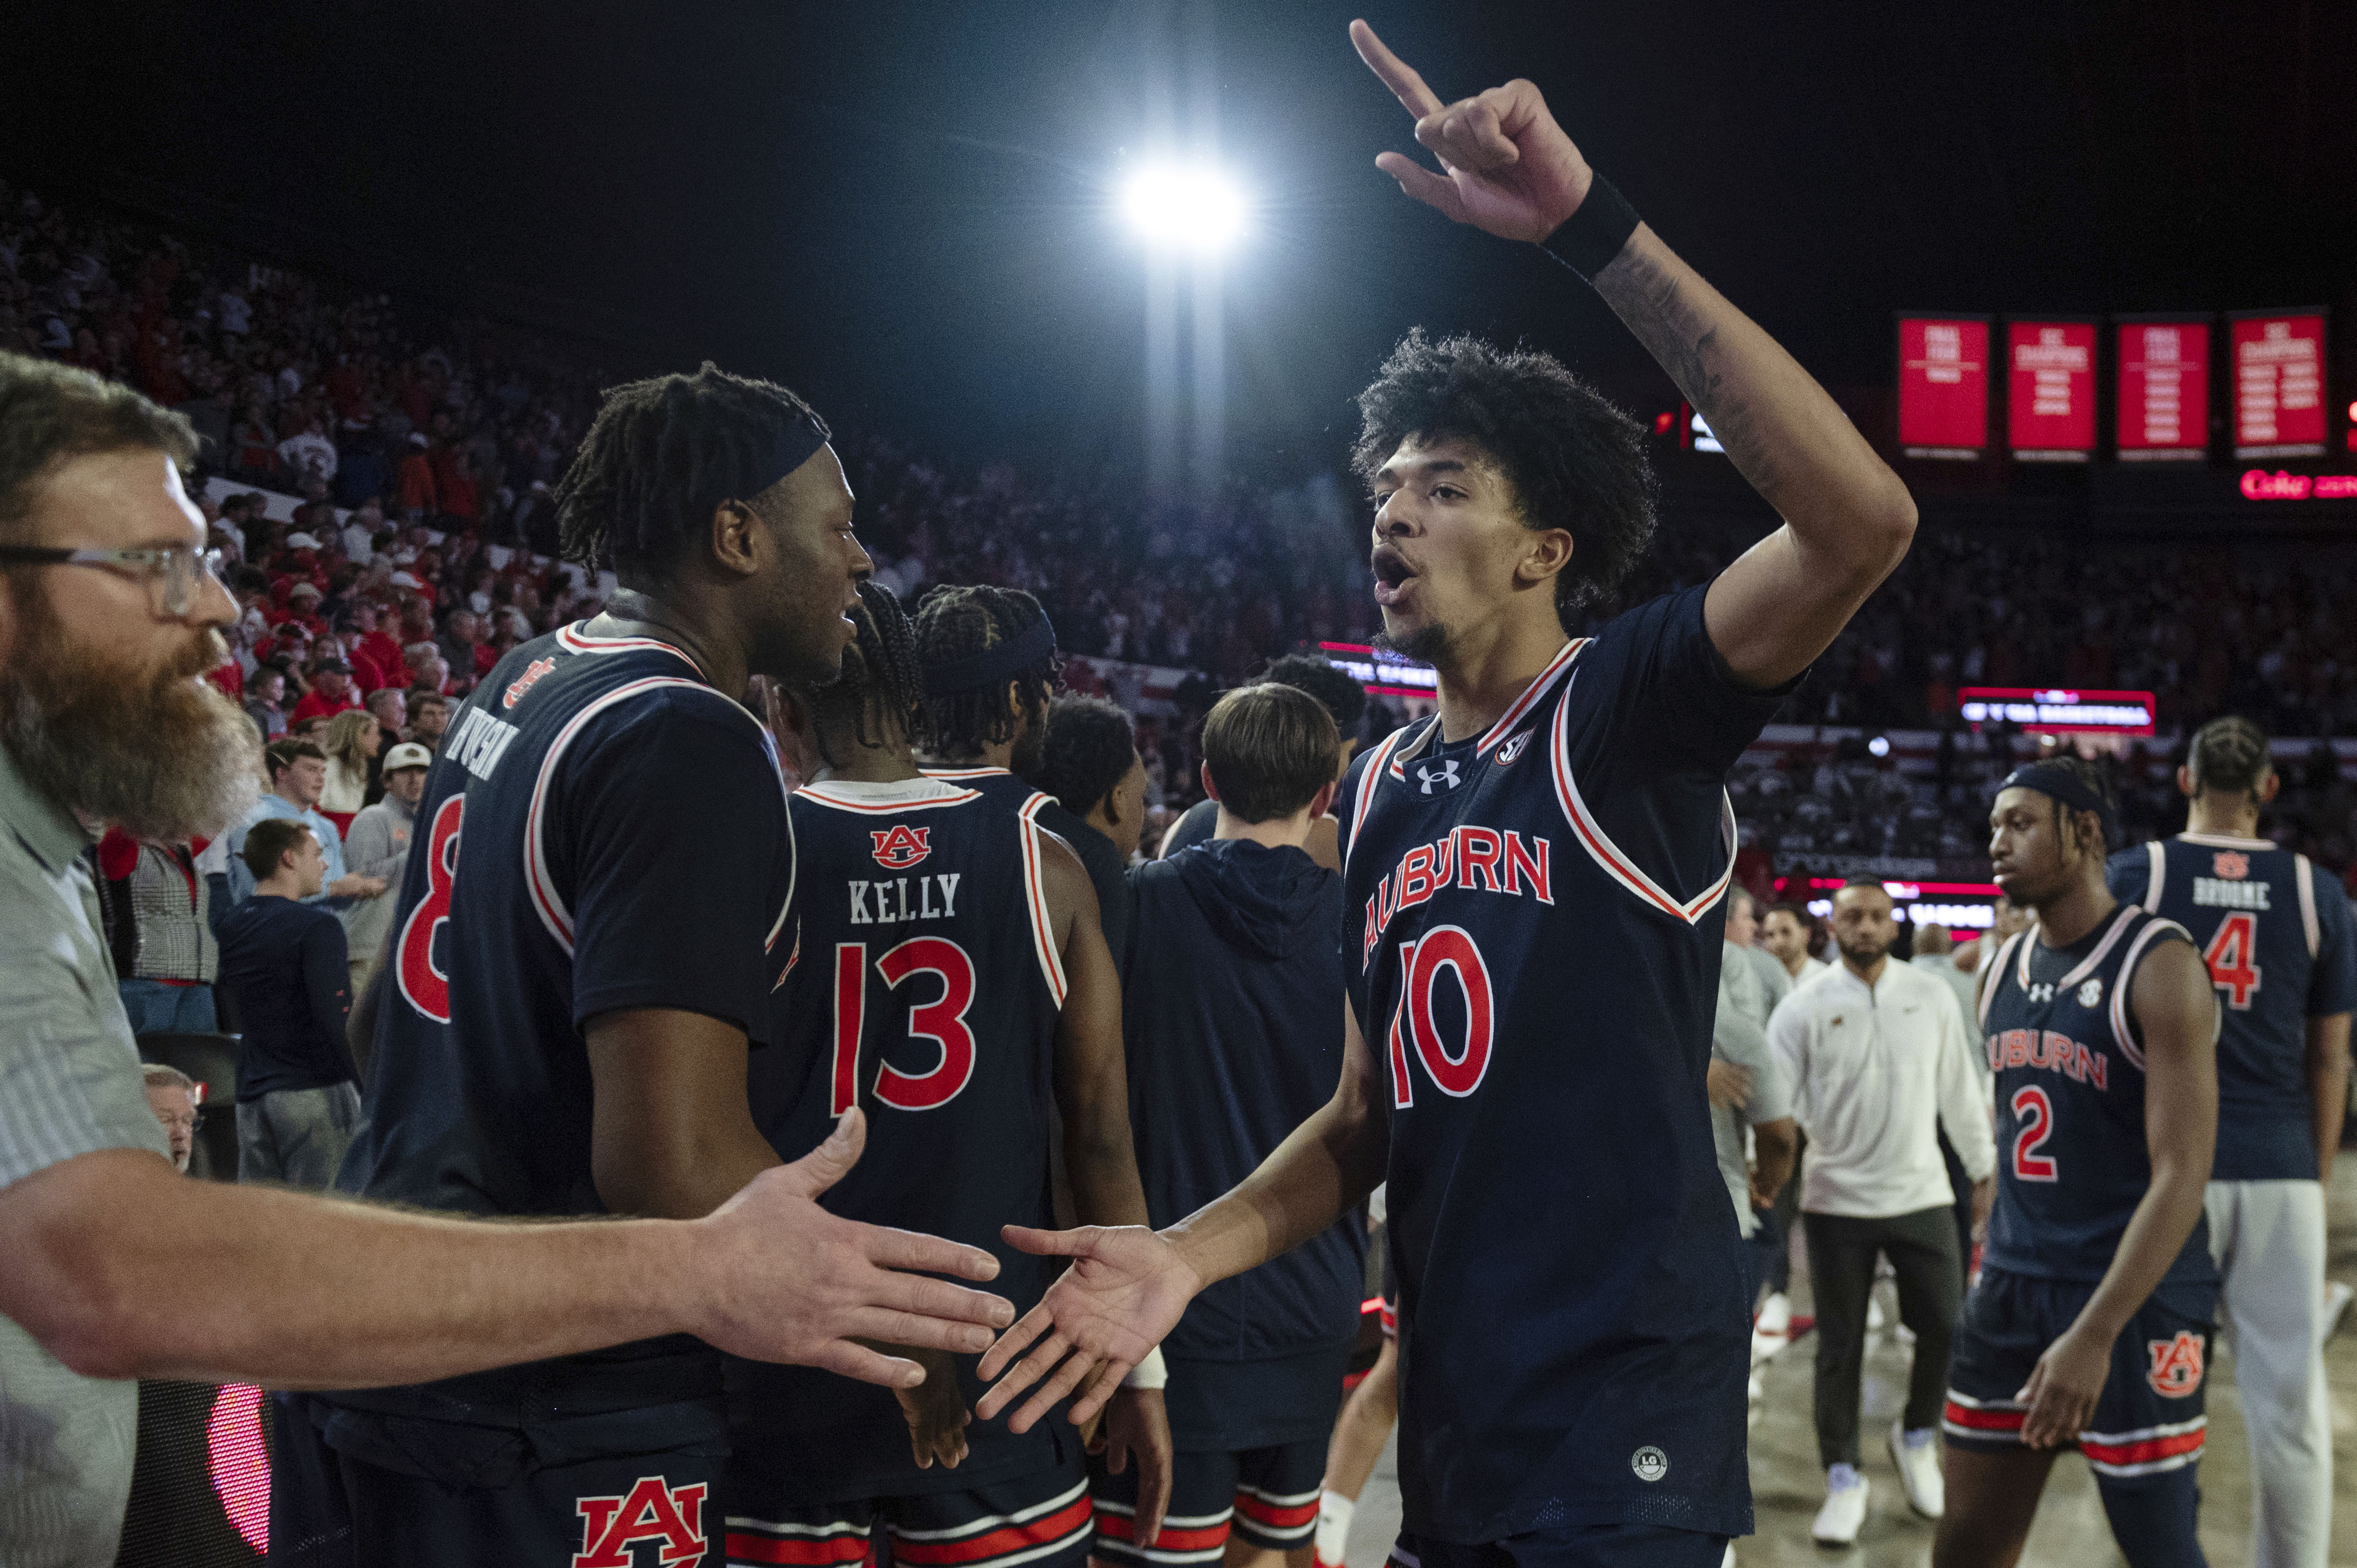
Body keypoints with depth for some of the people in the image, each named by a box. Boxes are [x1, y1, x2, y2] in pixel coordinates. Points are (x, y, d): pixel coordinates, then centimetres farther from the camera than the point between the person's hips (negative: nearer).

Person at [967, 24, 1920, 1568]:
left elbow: (1864, 521, -30)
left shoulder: (1625, 709, -11)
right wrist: (1193, 1249, -5)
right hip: (1453, 1424, 7)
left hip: (1625, 1435, -7)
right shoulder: (1379, 789, 9)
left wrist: (1594, 224, -34)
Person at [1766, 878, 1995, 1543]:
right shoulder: (1804, 1008, -6)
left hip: (1921, 1194, 2)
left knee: (1949, 1327, 1)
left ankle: (1916, 1435, 29)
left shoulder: (1931, 996, 1)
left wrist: (1983, 1166, 14)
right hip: (1835, 1201, -2)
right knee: (1840, 1346, 5)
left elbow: (1959, 1088, 10)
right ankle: (1843, 1480, 19)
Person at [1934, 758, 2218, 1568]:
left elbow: (2181, 1173, -19)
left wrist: (2095, 1335, -24)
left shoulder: (2158, 966, -13)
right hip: (2013, 1284, 7)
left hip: (2135, 1295, -6)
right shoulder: (2003, 970, 9)